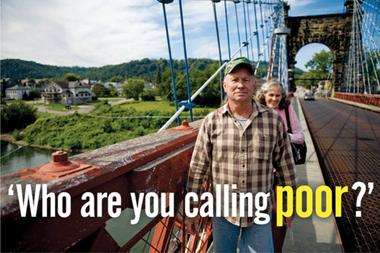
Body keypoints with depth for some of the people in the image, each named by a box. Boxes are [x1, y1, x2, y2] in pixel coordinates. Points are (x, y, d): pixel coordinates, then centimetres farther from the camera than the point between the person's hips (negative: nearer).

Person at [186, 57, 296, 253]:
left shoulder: (273, 120, -6)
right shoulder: (211, 122, -8)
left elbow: (285, 165, 2)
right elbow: (198, 169, -5)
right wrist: (192, 210, -2)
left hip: (260, 213, 0)